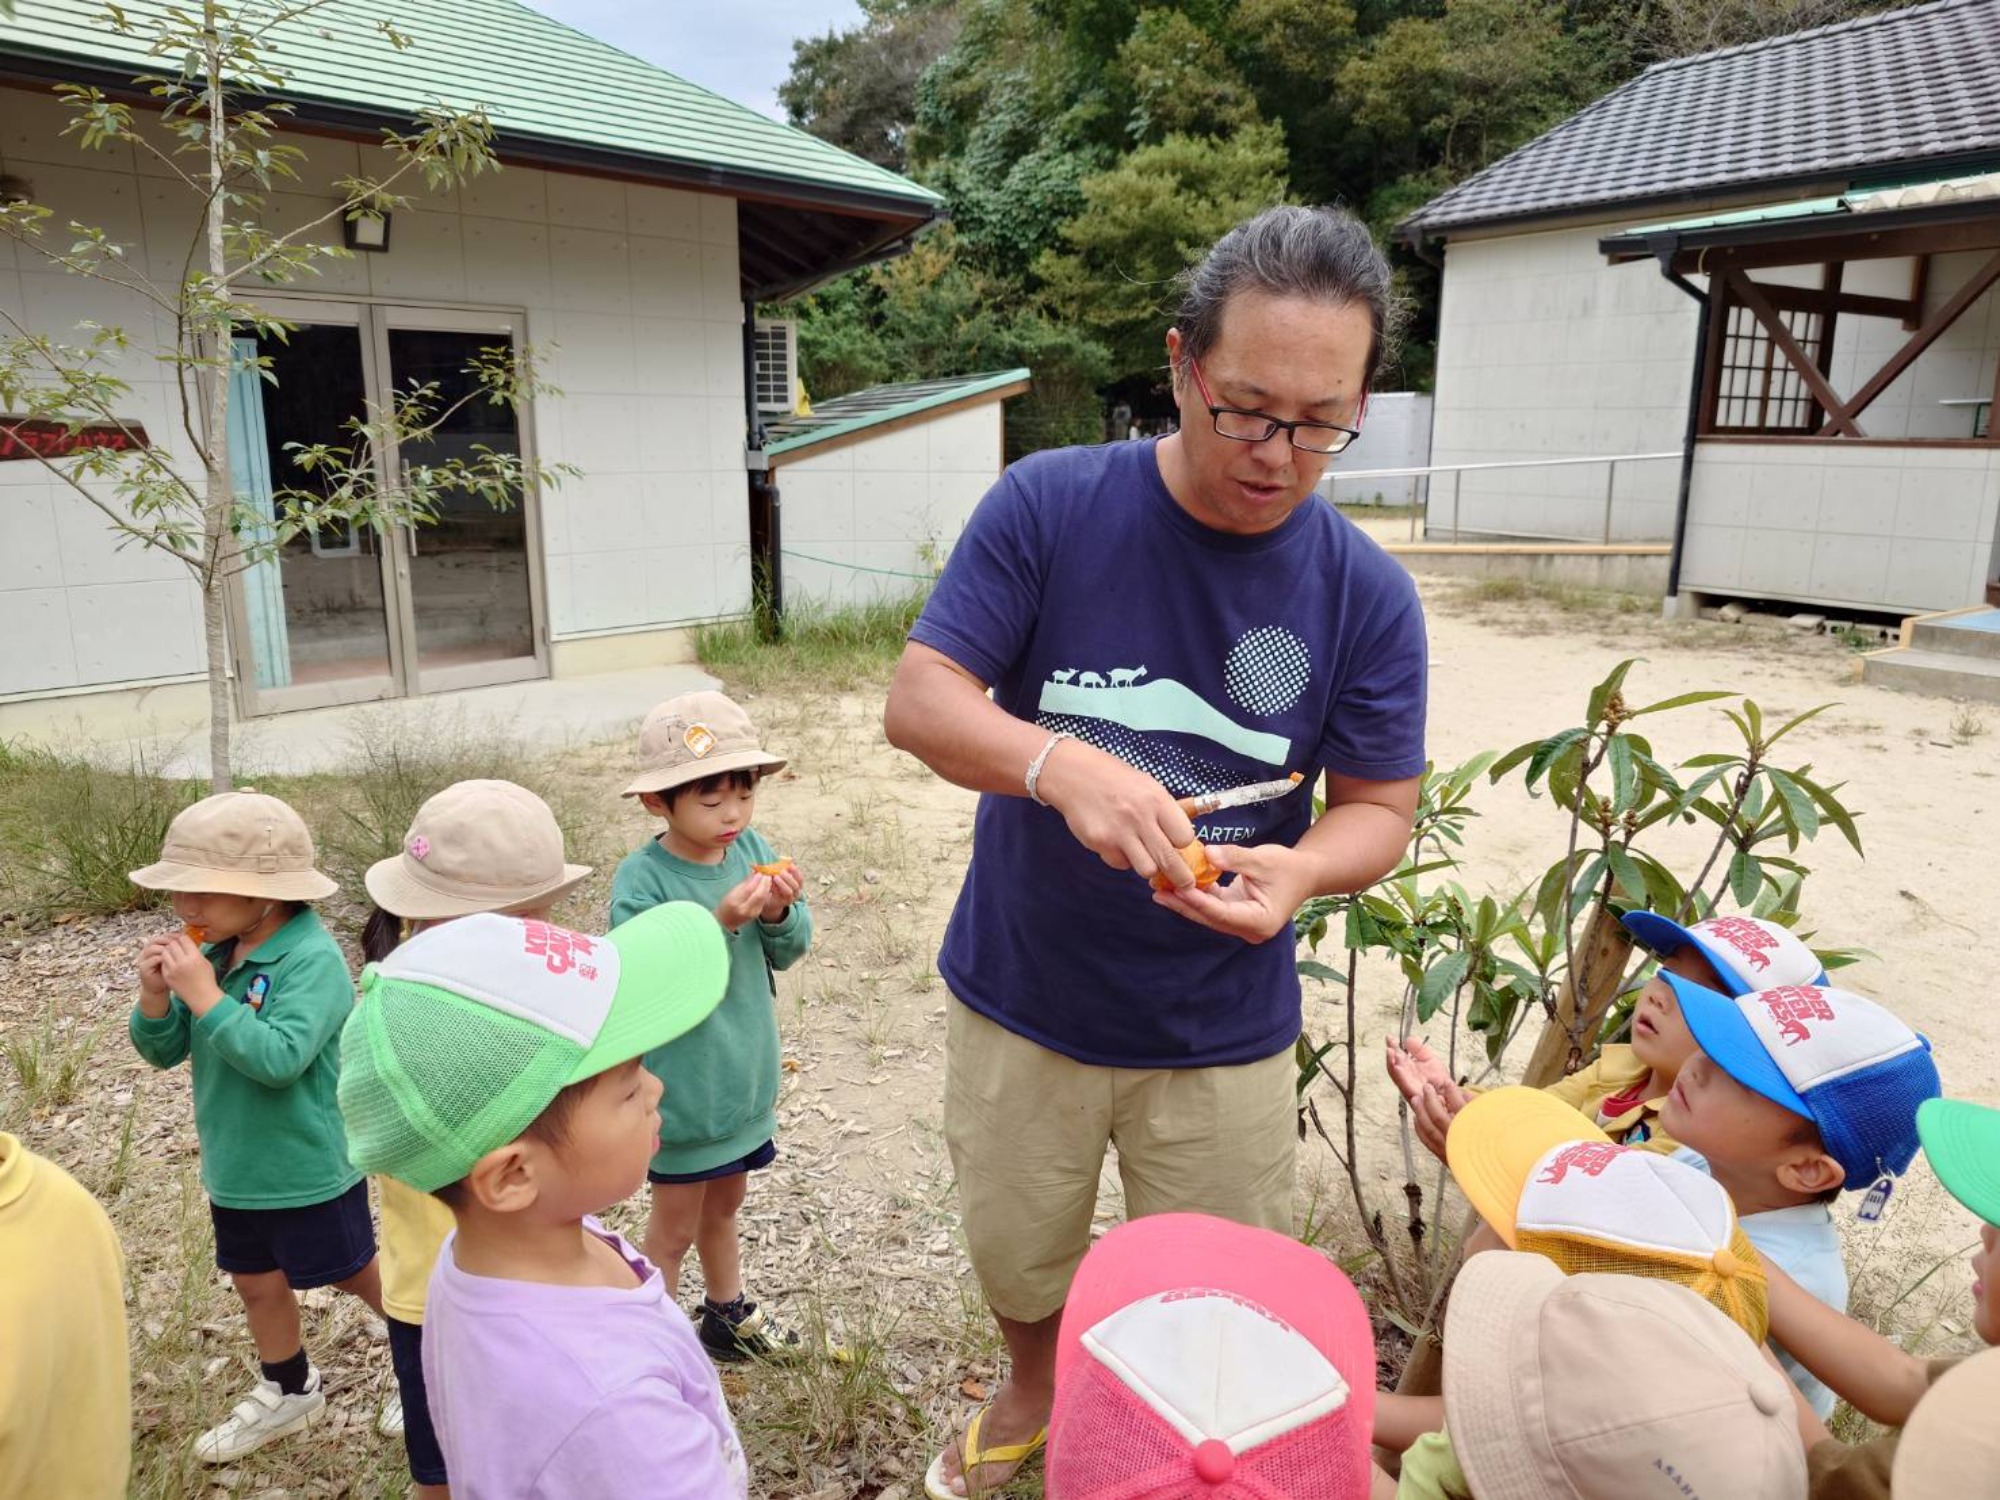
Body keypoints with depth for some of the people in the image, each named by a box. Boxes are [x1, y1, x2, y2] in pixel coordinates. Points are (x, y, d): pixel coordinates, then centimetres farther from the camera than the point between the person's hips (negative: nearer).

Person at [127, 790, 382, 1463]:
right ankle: (287, 1393, 46)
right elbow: (164, 1051, 3)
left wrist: (205, 996, -34)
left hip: (308, 1171, -7)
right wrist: (156, 996, -16)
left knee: (361, 1276, 12)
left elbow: (280, 1058, -36)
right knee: (258, 1284, 23)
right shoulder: (214, 953, -4)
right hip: (234, 1168, 7)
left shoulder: (312, 959, -26)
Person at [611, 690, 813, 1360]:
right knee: (674, 1229, 14)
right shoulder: (641, 879, -23)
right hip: (682, 1091, -6)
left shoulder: (751, 847, -7)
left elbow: (787, 952, -2)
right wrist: (721, 923, -37)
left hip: (744, 1075, 6)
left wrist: (780, 913, -22)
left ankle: (728, 1315, 49)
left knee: (724, 1206, 27)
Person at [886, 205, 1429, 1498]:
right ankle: (1034, 1393, 57)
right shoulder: (1048, 507, -14)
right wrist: (1061, 765, -36)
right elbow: (920, 699, -15)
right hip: (1020, 997, 0)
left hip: (1222, 1035, 0)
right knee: (1014, 1255, 23)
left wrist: (1301, 870, -28)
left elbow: (1380, 808, -4)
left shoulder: (1367, 594, -11)